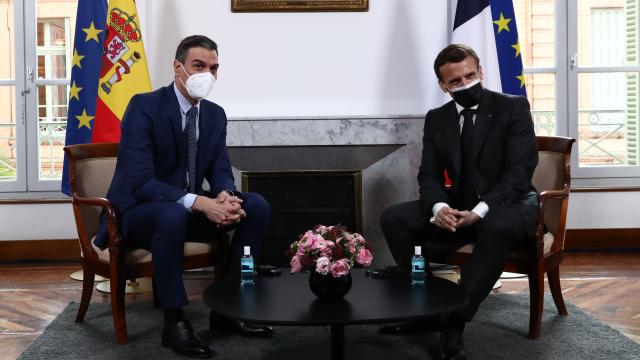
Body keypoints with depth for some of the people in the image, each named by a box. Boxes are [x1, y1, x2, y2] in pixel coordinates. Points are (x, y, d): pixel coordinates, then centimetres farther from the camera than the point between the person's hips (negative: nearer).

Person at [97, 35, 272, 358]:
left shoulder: (215, 114, 3)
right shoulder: (144, 106, -18)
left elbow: (220, 171, 3)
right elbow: (140, 181, -27)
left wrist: (224, 196, -23)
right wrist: (199, 202, -37)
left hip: (189, 209, 7)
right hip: (139, 211, -6)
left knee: (257, 206, -12)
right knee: (174, 214, -40)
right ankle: (174, 321, -25)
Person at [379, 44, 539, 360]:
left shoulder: (513, 107, -7)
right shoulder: (436, 119, 6)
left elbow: (519, 172, -15)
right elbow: (429, 175, 2)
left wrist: (481, 210, -29)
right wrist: (438, 206, -23)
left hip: (507, 204, -4)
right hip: (458, 207, 4)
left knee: (499, 227, -40)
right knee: (393, 218, -16)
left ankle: (454, 321, -30)